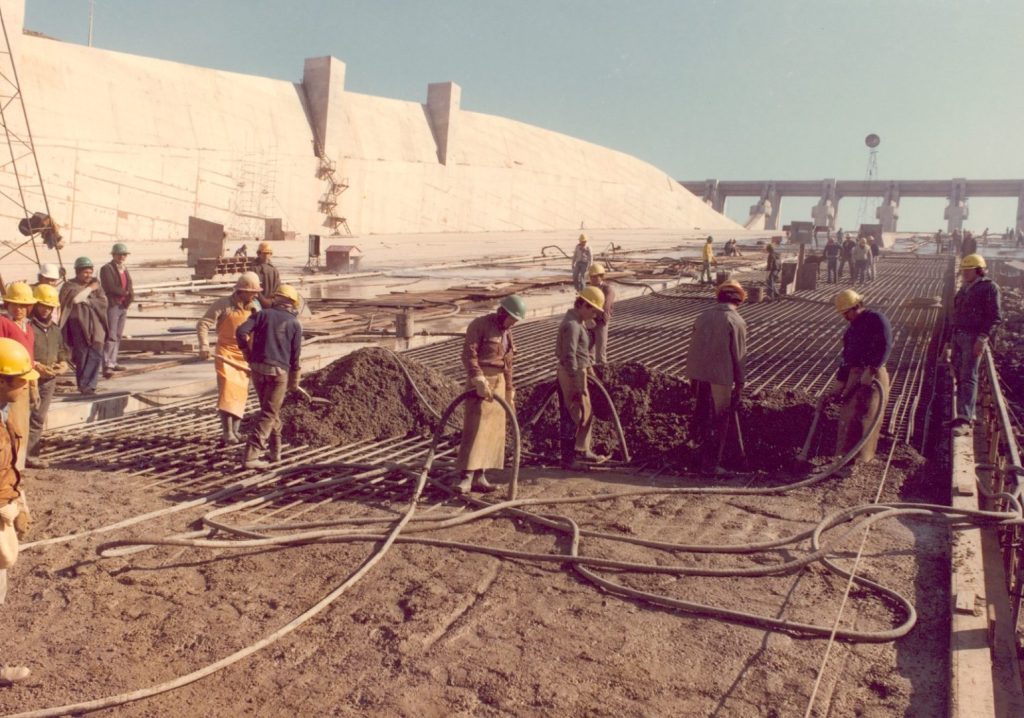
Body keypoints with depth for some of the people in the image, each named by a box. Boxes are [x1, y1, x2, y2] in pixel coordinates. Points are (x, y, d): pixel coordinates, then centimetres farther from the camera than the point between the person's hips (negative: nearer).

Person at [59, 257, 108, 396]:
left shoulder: (95, 284, 15)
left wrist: (86, 301, -7)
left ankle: (89, 386, -5)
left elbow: (103, 302, 4)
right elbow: (75, 298, -16)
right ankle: (83, 386, 3)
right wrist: (90, 289, -9)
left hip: (95, 326, 3)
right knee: (82, 356, -6)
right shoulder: (70, 286, 4)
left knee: (95, 356, -8)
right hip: (79, 325, -3)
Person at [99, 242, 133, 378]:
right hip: (111, 305, -8)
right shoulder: (106, 269, -6)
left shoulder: (124, 269, 18)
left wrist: (130, 296, -5)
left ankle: (112, 362, 19)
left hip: (123, 306, 8)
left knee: (118, 336, 11)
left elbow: (129, 287, 15)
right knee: (111, 336, -13)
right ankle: (107, 366, -16)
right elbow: (111, 288, -17)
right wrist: (126, 293, -6)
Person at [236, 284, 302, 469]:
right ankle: (249, 456, -9)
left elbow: (241, 332, -7)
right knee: (268, 415, 1)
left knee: (270, 410, 21)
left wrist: (248, 355, 8)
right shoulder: (295, 324, 3)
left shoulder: (263, 314, 8)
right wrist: (294, 381, 14)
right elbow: (295, 355, 3)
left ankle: (275, 450, 27)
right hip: (279, 371, -3)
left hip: (258, 369, 3)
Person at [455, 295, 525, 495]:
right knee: (475, 428, -14)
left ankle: (479, 476, 10)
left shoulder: (506, 332, 15)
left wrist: (509, 393, 19)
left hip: (498, 382, 8)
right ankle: (466, 477, -15)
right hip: (480, 382, -8)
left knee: (493, 430, 5)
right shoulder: (479, 325, -10)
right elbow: (468, 355, -19)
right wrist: (480, 382, -27)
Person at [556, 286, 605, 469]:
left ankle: (582, 450, 32)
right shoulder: (572, 325, -21)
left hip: (577, 372, 10)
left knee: (586, 413, 20)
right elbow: (569, 357, -26)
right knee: (573, 417, -1)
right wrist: (578, 387, -25)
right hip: (573, 375, -10)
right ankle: (567, 459, 9)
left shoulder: (575, 321, 11)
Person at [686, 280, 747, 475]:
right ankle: (711, 462, 10)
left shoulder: (703, 316, 7)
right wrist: (740, 384, -2)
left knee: (703, 415, 19)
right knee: (719, 421, 6)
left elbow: (694, 347, 10)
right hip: (721, 377, -6)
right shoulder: (736, 321, -9)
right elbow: (739, 356, -10)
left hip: (699, 375, 6)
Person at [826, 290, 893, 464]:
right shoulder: (852, 328, 21)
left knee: (866, 418, -7)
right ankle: (845, 456, 16)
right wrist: (836, 388, 19)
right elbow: (846, 358, 22)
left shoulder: (876, 319, -4)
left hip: (873, 375, -8)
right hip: (855, 375, 8)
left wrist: (871, 370, -25)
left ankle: (861, 460, 0)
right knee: (848, 416, 7)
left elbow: (885, 347, -17)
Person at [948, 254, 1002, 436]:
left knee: (968, 377, -12)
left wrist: (982, 338, -20)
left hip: (974, 338, -8)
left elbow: (995, 317, -13)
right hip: (958, 335, 8)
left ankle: (964, 420, -16)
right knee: (959, 374, 10)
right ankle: (968, 413, 21)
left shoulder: (988, 287, -8)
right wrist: (954, 335, 16)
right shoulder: (965, 287, 16)